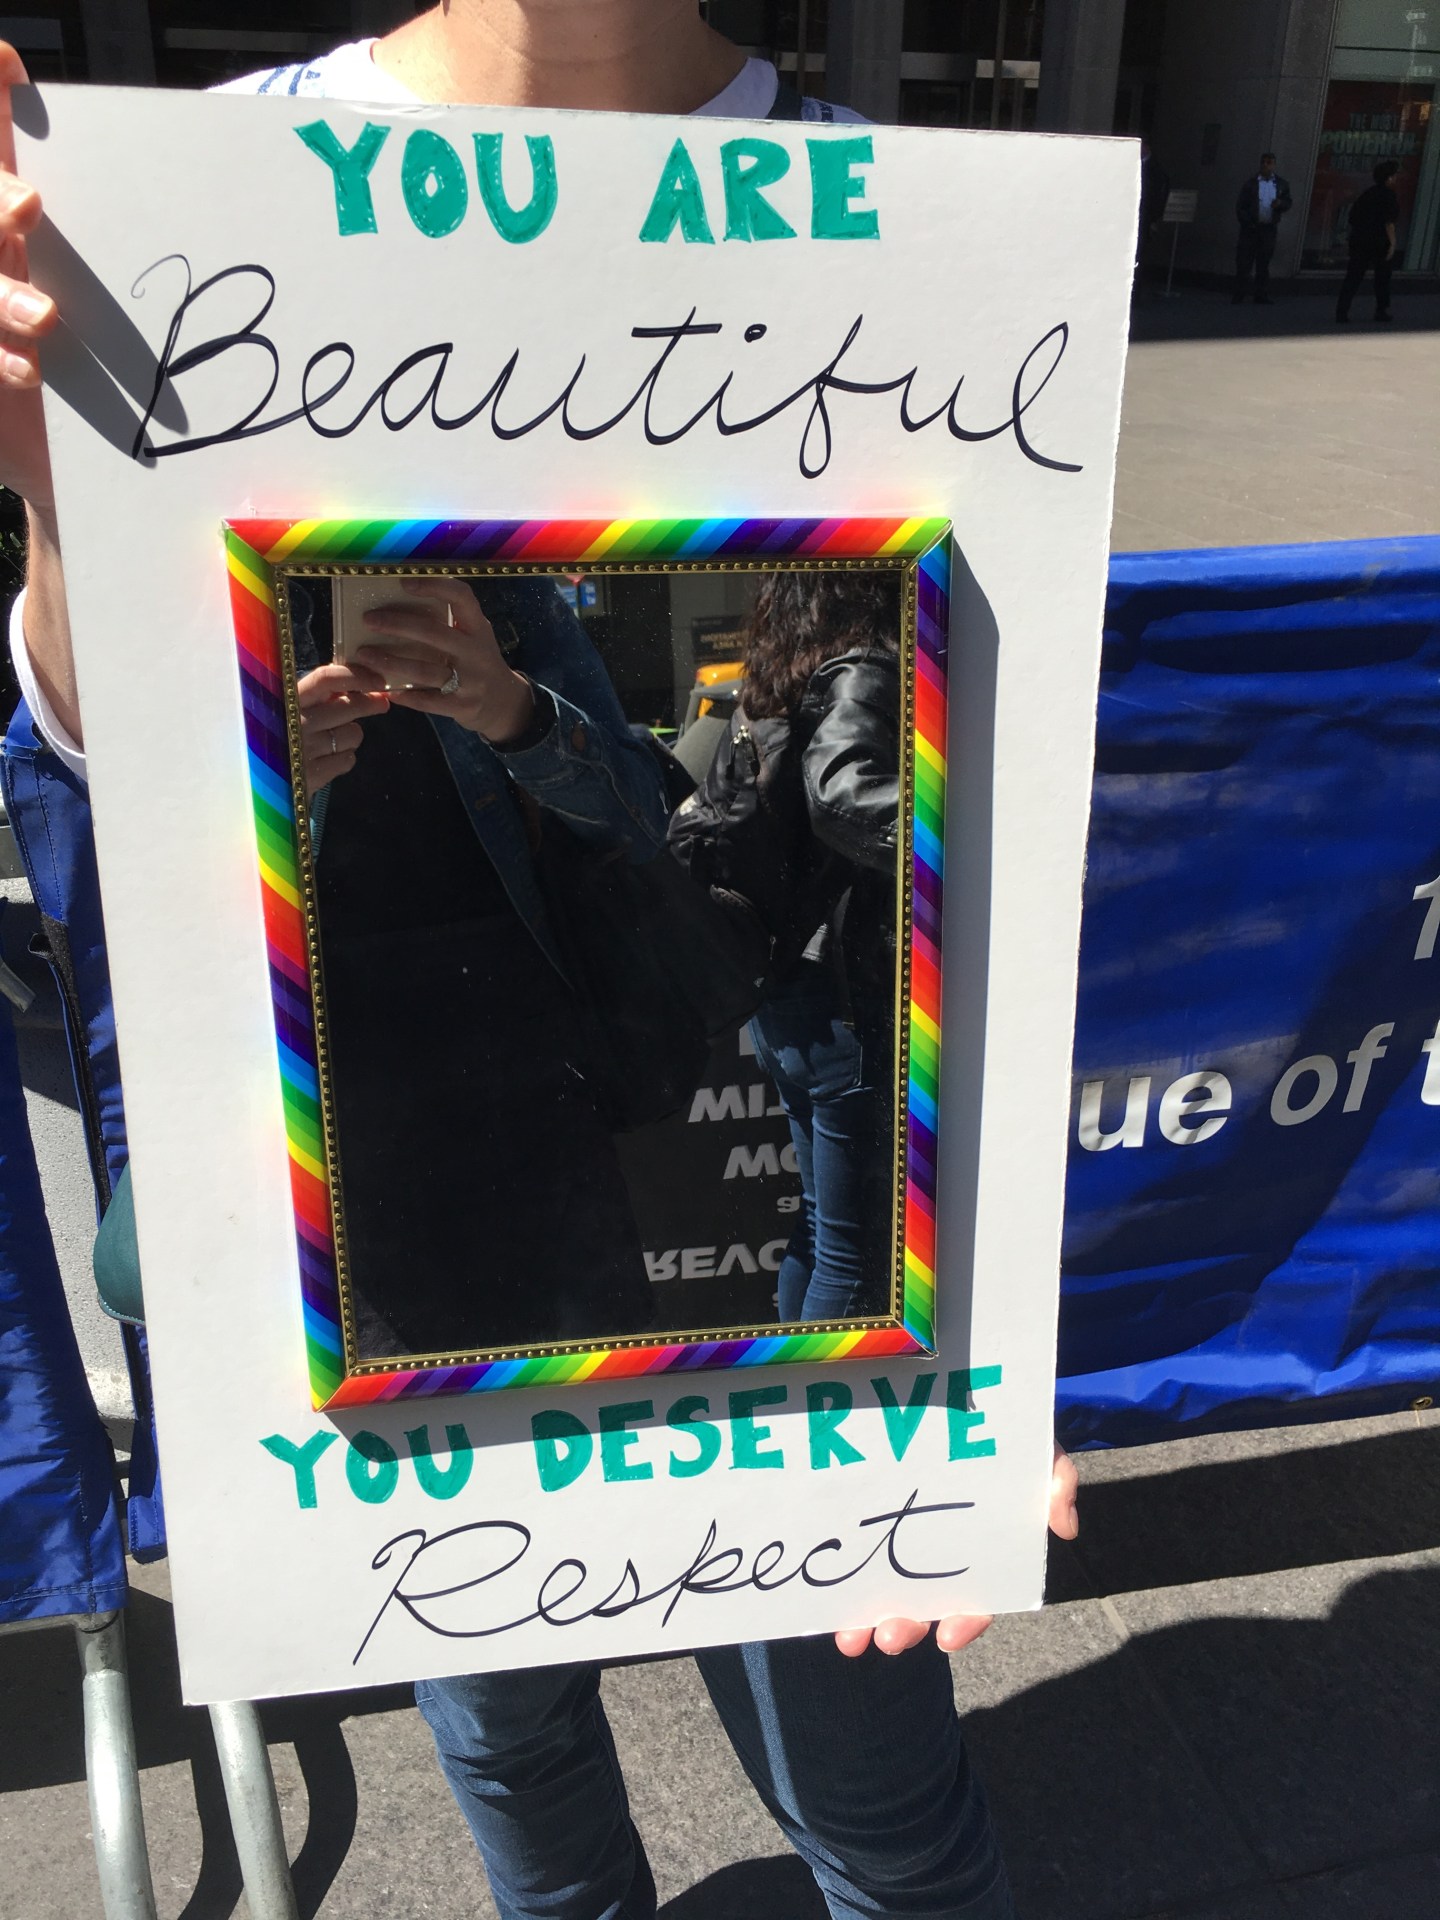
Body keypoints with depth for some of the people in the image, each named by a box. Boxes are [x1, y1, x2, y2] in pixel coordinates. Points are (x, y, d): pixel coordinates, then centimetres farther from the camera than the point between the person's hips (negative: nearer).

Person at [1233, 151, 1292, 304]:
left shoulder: (1282, 184, 8)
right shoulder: (1249, 183, 2)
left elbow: (1289, 203, 9)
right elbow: (1240, 205, 1)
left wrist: (1280, 203, -13)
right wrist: (1246, 222, -8)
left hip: (1269, 229, 2)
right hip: (1251, 227, -2)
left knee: (1264, 263, 7)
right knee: (1244, 261, -3)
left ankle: (1262, 296, 11)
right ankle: (1239, 294, 2)